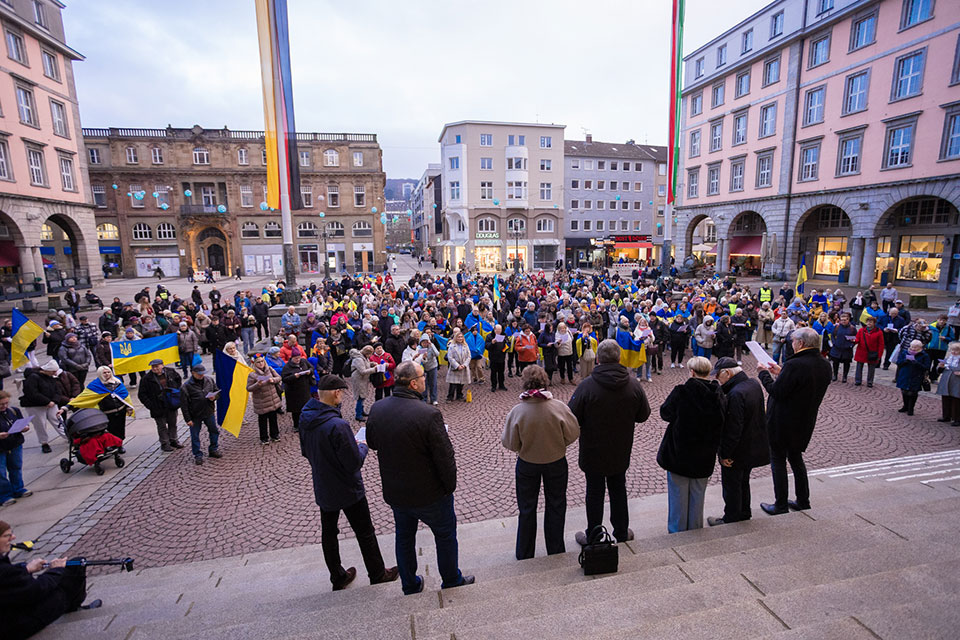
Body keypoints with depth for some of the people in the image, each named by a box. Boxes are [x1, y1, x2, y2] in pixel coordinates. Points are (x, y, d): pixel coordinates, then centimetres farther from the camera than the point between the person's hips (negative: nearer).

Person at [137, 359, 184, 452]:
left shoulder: (171, 372, -3)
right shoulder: (146, 378, -11)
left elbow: (179, 379, 19)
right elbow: (141, 394, -5)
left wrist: (177, 391, 8)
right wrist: (150, 405, -12)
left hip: (171, 405, 3)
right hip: (158, 407, -3)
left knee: (173, 423, 15)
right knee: (162, 426, 6)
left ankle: (173, 440, 29)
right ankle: (164, 444, 19)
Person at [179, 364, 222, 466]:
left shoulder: (209, 380, -2)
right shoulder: (186, 386, -14)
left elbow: (217, 391, 11)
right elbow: (184, 405, -12)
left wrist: (214, 397, -14)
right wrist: (188, 419, -13)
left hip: (209, 412, 4)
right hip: (195, 416, -4)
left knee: (214, 431, 15)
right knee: (195, 436, 8)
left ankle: (213, 450, 34)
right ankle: (198, 455, 24)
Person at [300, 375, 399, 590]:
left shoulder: (306, 419, -9)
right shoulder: (338, 425, -33)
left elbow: (305, 452, 7)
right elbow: (355, 462, -27)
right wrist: (363, 446, -7)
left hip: (322, 489, 7)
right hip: (348, 490, -7)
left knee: (328, 532, 21)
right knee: (365, 532, 13)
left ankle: (338, 577, 39)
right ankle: (378, 574, 31)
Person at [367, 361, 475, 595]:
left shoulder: (376, 409, -11)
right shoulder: (429, 414, -30)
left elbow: (372, 443, 7)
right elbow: (445, 457, -24)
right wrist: (450, 486, -7)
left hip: (394, 492, 5)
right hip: (429, 494, -5)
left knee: (404, 537, 26)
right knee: (445, 535, 20)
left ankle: (410, 585, 44)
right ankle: (452, 581, 39)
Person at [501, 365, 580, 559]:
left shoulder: (517, 411, -25)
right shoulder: (559, 408, -25)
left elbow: (511, 444, -16)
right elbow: (572, 435, -12)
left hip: (527, 464, 0)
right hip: (556, 462, 0)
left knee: (527, 509, 20)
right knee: (556, 506, 23)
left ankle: (524, 554, 36)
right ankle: (555, 550, 39)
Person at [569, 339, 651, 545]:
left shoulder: (586, 386, -24)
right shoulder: (634, 384, -12)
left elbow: (572, 418, -19)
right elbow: (643, 415, -1)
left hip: (593, 451, -3)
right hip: (621, 451, 3)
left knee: (594, 493, 13)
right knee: (618, 490, 21)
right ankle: (622, 534, 37)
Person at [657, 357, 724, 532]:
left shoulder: (681, 392, -23)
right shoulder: (718, 395, -8)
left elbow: (665, 412, -9)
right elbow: (721, 425, 2)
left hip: (679, 454, -4)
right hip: (704, 457, 4)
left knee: (678, 494, 13)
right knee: (698, 495, 20)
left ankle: (677, 531, 26)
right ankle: (695, 530, 35)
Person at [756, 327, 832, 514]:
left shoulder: (794, 365, -26)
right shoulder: (824, 366, 2)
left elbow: (776, 392, -23)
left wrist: (764, 373, -9)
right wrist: (781, 373, 12)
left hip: (783, 422, -8)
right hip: (805, 422, 8)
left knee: (778, 461, 5)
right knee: (796, 458, 23)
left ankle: (781, 505, 14)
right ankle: (803, 501, 33)